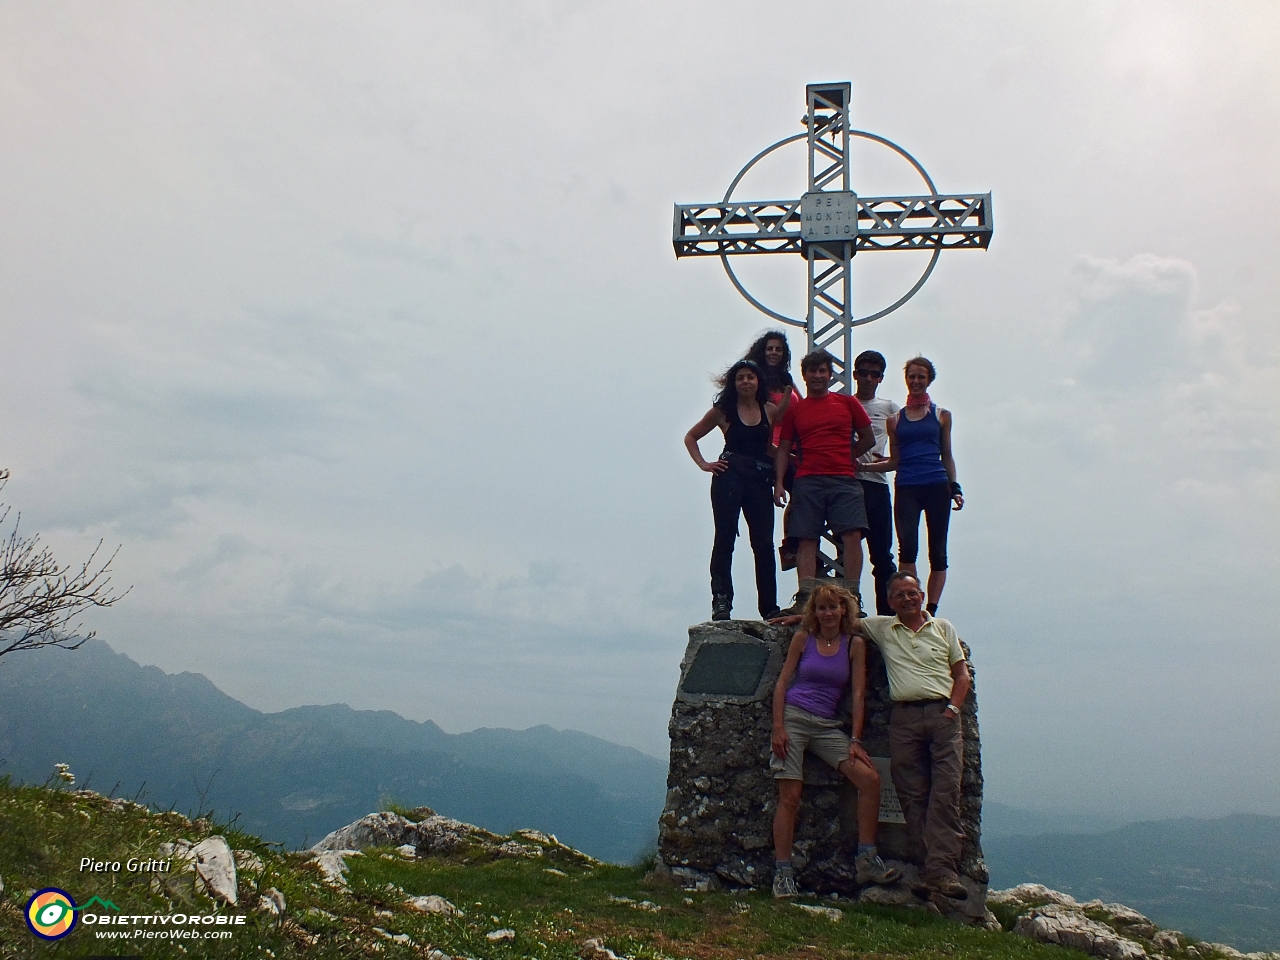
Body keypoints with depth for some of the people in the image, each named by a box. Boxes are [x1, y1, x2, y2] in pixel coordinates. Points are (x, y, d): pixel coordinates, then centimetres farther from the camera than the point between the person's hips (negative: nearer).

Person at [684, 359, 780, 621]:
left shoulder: (771, 411, 8)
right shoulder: (723, 410, 5)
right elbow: (691, 437, 12)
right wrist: (704, 465, 0)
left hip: (760, 481, 2)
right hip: (729, 477, -2)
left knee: (764, 543, 3)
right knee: (725, 538, -4)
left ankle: (770, 607, 10)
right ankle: (721, 601, -5)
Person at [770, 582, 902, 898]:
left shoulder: (855, 644, 7)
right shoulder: (802, 638, 5)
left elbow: (858, 693, 4)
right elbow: (782, 683, 4)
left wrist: (855, 739, -4)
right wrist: (778, 727, -7)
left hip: (827, 726, 2)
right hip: (793, 717, -2)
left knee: (870, 778, -14)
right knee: (790, 795, -8)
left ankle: (866, 860, -4)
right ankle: (782, 872, 1)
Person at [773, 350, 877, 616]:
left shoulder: (847, 403, 12)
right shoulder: (794, 410, 12)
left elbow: (868, 439, 17)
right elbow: (783, 449, 12)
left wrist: (843, 458, 12)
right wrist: (779, 482, 2)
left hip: (844, 479, 0)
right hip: (807, 481, 1)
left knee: (852, 534, -12)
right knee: (807, 538, -4)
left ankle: (853, 597, -9)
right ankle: (805, 598, -4)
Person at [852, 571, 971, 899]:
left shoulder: (943, 628, 16)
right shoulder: (881, 628, 16)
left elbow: (961, 673, 14)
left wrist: (952, 708, 0)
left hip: (942, 715, -1)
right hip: (904, 717, 1)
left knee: (946, 792, -12)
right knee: (913, 795, -4)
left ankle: (942, 868, -17)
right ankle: (935, 864, -1)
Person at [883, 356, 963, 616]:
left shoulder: (942, 416, 14)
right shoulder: (895, 419, 14)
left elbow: (947, 456, 15)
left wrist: (955, 487, 4)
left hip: (937, 487, 0)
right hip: (906, 488, 0)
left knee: (937, 552, -1)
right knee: (907, 546, -17)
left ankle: (931, 609, 3)